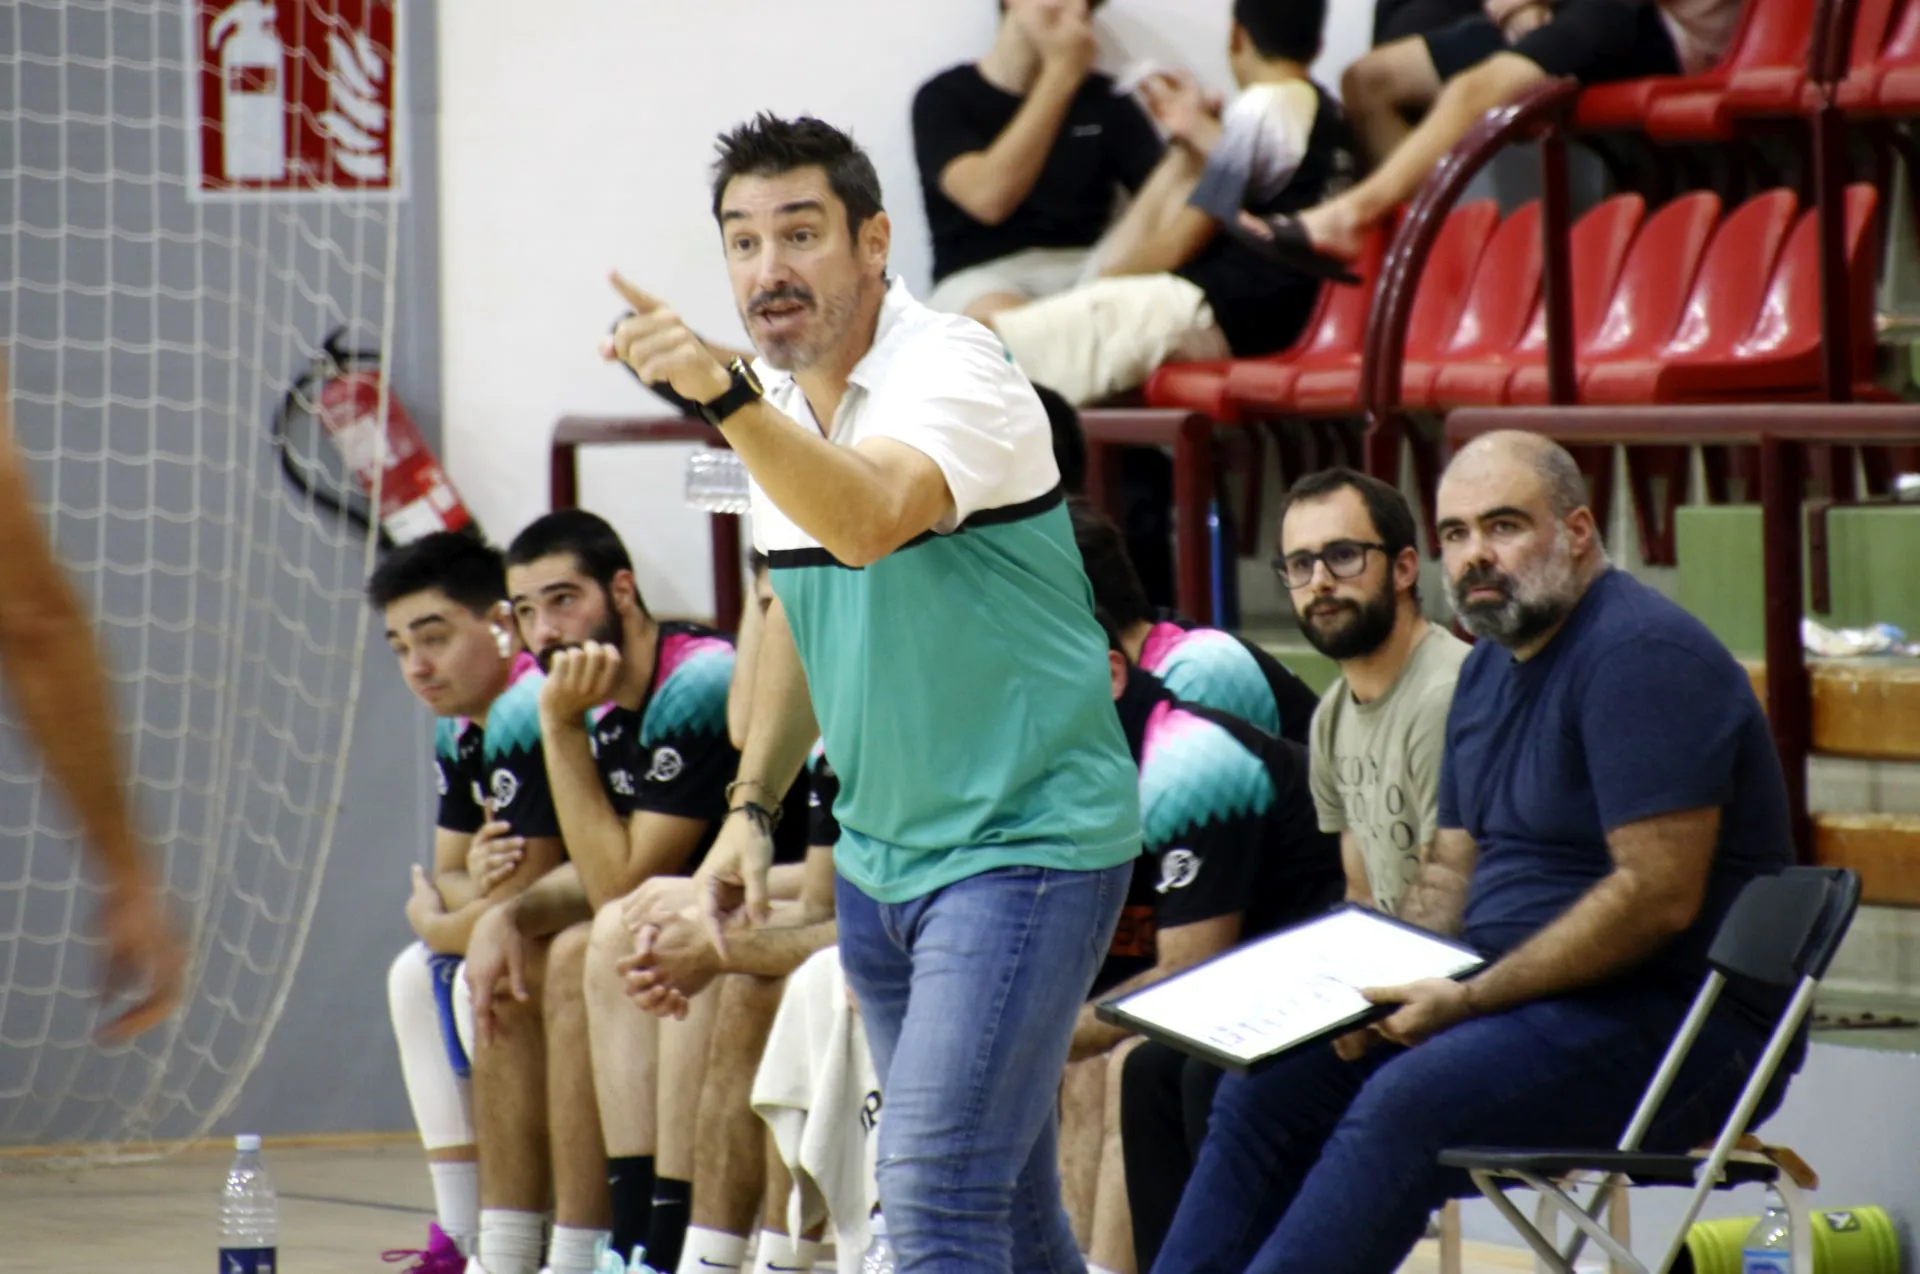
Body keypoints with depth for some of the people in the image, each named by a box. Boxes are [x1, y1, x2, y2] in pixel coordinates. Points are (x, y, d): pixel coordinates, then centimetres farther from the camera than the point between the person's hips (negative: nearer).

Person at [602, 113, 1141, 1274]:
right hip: (880, 859, 8)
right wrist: (754, 806, 16)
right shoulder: (778, 406, 8)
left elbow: (870, 521, -39)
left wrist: (722, 394, -49)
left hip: (1025, 844, -8)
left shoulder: (953, 373, -17)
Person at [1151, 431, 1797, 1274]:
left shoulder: (1639, 654, -16)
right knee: (1266, 1089, 2)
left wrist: (1469, 1000, -21)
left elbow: (1658, 895, -23)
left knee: (1405, 1106, -31)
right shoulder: (1489, 666, 15)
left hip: (1669, 1017, -10)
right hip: (1525, 1000, 10)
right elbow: (1452, 867, 21)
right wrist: (1383, 988, -1)